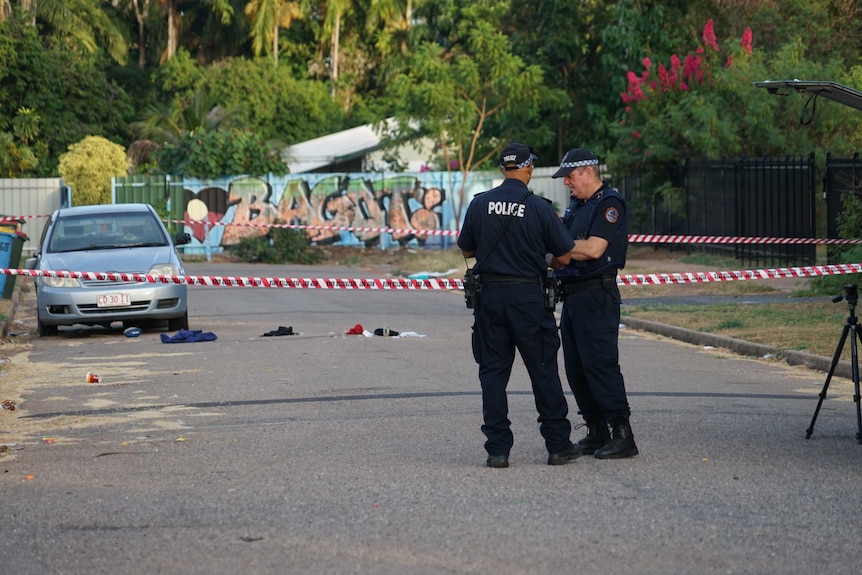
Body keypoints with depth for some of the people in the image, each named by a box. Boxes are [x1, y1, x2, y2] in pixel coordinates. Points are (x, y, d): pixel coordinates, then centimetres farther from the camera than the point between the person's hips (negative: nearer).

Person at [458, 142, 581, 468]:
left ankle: (497, 449, 4)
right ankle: (558, 445, 13)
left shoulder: (480, 204, -1)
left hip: (490, 295, 2)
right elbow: (564, 256, -3)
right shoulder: (539, 208, -8)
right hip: (528, 296, -2)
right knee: (543, 371, 7)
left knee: (493, 371, 7)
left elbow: (466, 250, 10)